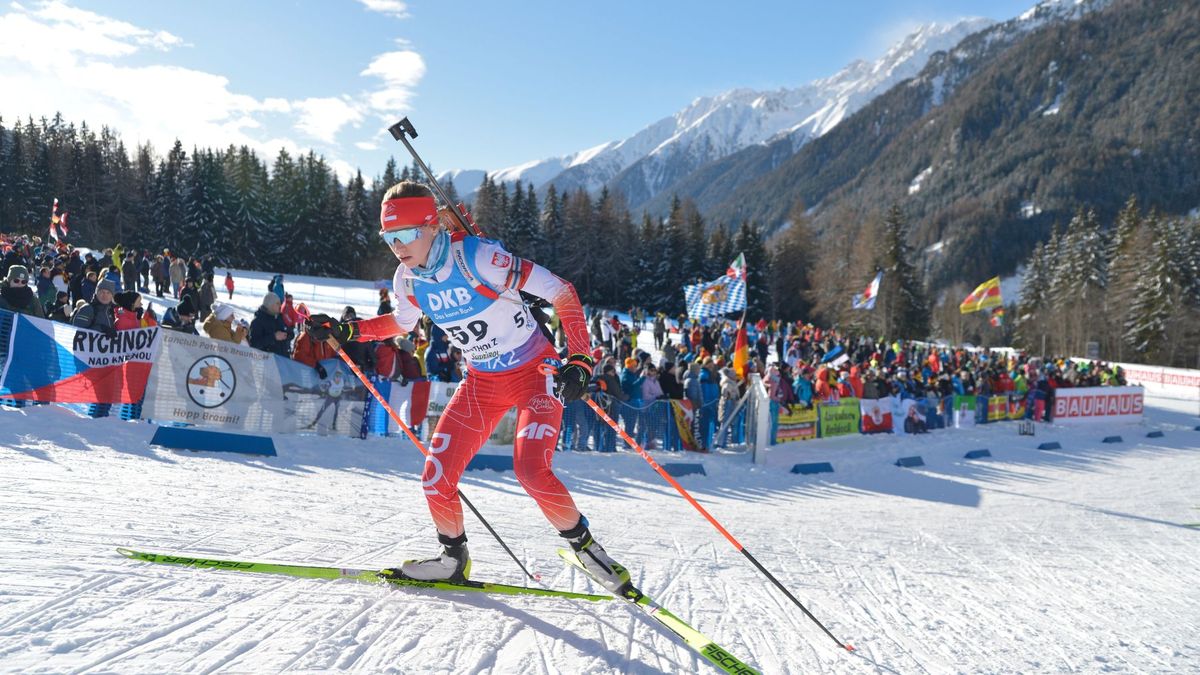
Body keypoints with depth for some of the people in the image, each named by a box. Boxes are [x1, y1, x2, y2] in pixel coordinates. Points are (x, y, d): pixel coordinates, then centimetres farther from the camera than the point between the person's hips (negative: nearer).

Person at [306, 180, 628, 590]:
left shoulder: (477, 257, -25)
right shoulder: (407, 279, -5)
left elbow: (560, 291, -22)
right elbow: (401, 323, 18)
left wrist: (579, 359, -29)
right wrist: (345, 331, 7)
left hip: (536, 372, -6)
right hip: (482, 382, 6)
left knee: (531, 471, -24)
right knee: (436, 477, -1)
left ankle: (583, 544, 2)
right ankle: (453, 558, 25)